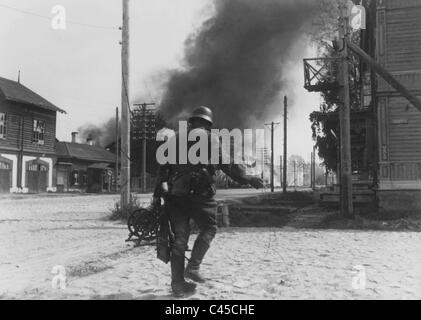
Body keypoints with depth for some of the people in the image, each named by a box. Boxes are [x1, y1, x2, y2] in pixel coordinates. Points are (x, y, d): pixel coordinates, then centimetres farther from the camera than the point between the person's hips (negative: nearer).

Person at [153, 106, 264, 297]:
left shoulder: (176, 138, 18)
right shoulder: (207, 138, 2)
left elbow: (163, 165, 16)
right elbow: (225, 162, -6)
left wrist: (159, 191, 18)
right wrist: (246, 178, -1)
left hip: (175, 194, 6)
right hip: (199, 193, -5)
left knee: (179, 237, 9)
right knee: (208, 229, 14)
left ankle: (177, 283, 12)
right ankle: (193, 267, 1)